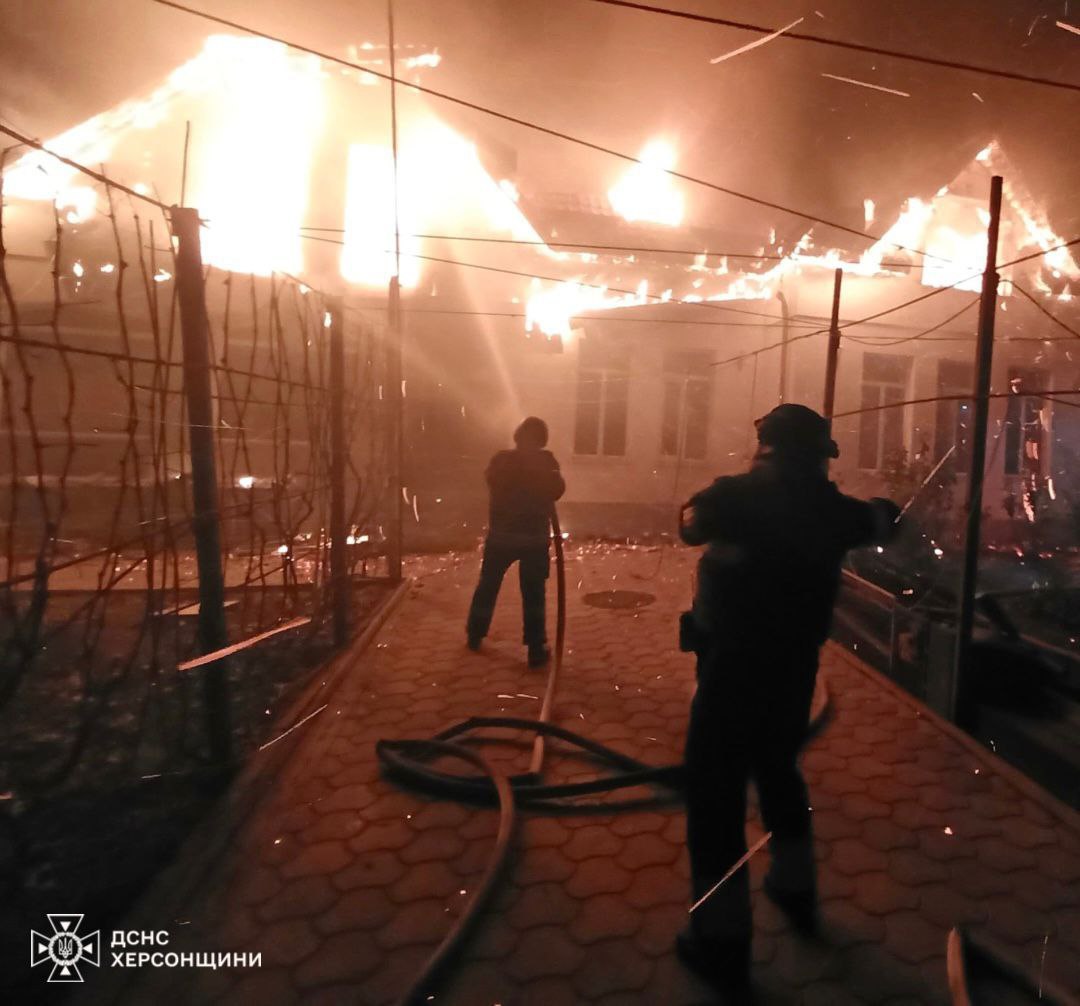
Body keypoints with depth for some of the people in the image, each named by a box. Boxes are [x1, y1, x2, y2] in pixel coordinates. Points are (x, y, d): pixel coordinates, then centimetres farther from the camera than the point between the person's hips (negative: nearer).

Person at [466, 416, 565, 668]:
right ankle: (537, 650, 5)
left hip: (501, 535, 2)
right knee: (533, 595, 4)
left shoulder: (502, 460, -3)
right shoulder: (546, 463, -5)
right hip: (535, 538, -1)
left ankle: (474, 635, 30)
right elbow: (557, 491, 0)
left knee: (487, 586, 18)